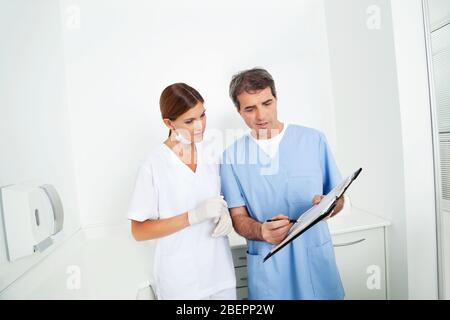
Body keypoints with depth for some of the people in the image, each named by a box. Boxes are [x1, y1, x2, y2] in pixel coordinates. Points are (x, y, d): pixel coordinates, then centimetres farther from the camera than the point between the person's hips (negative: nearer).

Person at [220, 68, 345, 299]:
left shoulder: (314, 140, -5)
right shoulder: (232, 156, -6)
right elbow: (238, 218, -5)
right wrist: (262, 231, -25)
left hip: (316, 258, 1)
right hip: (267, 266, 0)